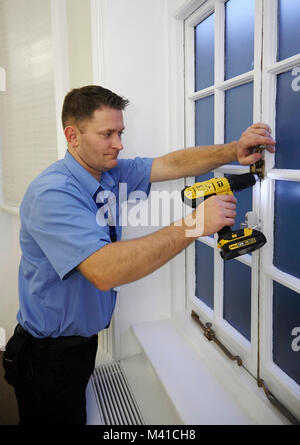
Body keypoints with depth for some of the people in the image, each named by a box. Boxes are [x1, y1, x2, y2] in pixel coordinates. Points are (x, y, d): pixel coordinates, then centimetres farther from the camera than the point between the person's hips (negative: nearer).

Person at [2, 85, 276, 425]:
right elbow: (105, 271, -40)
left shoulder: (112, 173, -2)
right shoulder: (52, 193, -28)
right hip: (49, 356, -7)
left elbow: (173, 164, -1)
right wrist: (194, 225, -38)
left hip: (85, 339, 8)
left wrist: (233, 152, -17)